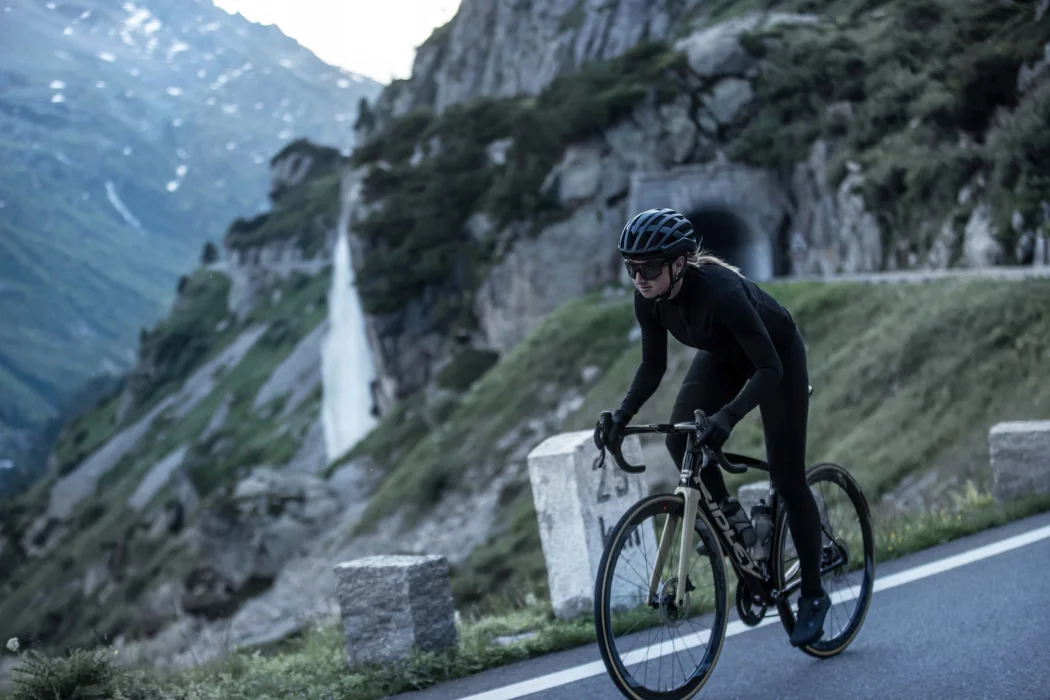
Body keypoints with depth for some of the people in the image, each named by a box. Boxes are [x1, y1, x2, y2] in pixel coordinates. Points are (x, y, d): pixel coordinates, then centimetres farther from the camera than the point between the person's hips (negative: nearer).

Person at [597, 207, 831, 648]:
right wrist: (622, 413, -25)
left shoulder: (720, 291, -40)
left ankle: (812, 595, 8)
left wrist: (729, 416, -52)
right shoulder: (649, 300, -22)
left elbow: (769, 369, -39)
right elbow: (653, 366, -10)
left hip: (778, 355, -6)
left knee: (786, 477, -6)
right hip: (722, 356, 6)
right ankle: (728, 513, 5)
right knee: (679, 438, -20)